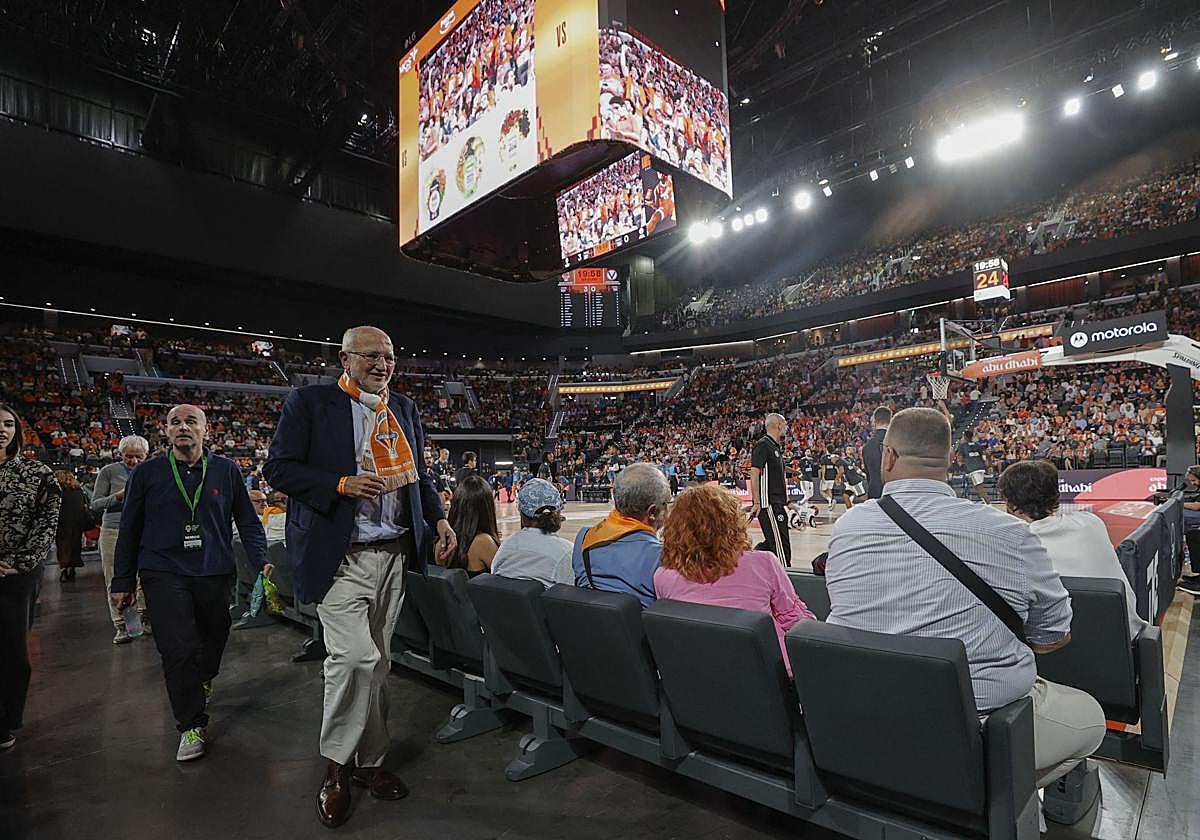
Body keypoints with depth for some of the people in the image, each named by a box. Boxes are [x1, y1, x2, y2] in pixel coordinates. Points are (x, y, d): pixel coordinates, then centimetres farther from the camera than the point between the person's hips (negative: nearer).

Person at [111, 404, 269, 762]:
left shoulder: (227, 471, 2)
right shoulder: (147, 473, 2)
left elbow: (248, 522, 5)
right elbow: (130, 530, 8)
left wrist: (262, 561, -6)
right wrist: (122, 581, 8)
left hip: (215, 572, 1)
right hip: (164, 573, -1)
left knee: (214, 637, 14)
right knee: (178, 650, -8)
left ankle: (203, 682, 47)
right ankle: (191, 725, 7)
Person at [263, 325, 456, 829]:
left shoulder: (404, 409, 13)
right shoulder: (309, 403, -2)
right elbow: (278, 468, -4)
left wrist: (438, 519, 5)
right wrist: (342, 485, -18)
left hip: (395, 555, 5)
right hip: (340, 556, -5)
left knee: (377, 663, 12)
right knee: (355, 657, -12)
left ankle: (369, 761, 29)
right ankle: (337, 765, 14)